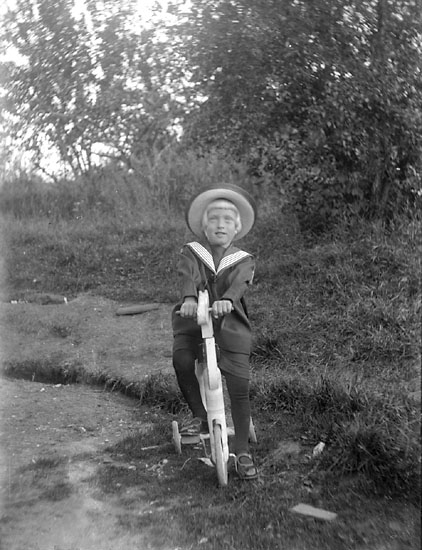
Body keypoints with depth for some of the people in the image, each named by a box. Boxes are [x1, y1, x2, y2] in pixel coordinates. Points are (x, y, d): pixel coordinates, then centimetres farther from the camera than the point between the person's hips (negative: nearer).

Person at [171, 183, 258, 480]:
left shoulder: (243, 260, 4)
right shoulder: (191, 252, 4)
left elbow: (239, 283, -18)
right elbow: (188, 277, -17)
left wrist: (227, 299, -42)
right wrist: (188, 298, -40)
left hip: (230, 322, 0)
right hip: (193, 319, 1)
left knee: (240, 388, -11)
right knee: (181, 359, -29)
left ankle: (243, 452, 4)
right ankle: (200, 416, -5)